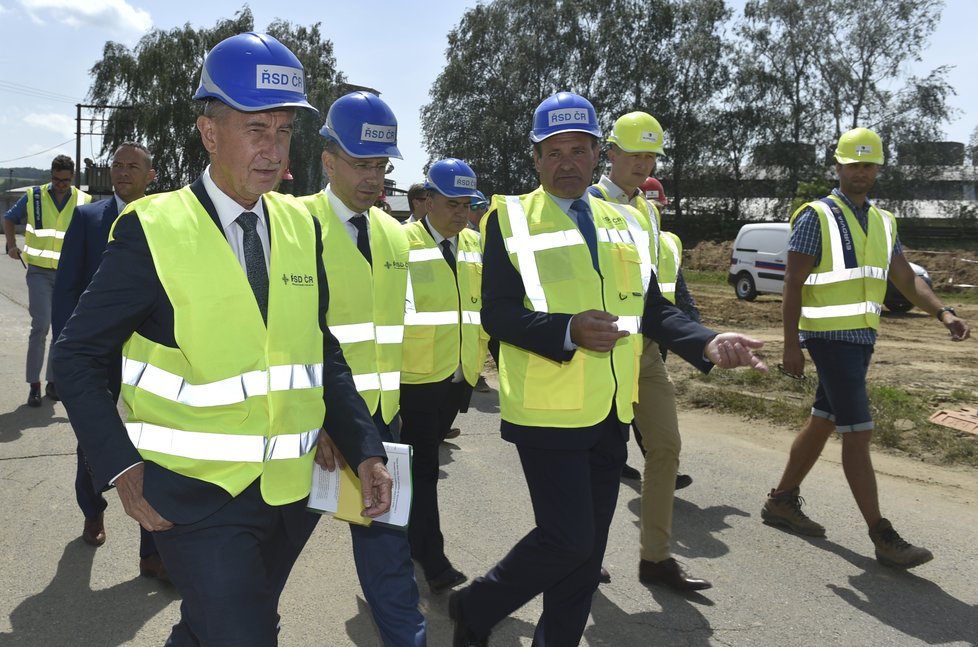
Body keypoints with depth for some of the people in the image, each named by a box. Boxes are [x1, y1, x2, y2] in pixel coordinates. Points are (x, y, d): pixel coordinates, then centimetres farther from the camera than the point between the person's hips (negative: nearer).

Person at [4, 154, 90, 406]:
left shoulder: (84, 202, -2)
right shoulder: (34, 197, -2)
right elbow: (10, 219, 12)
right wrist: (12, 245, 0)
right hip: (40, 272, -2)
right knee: (41, 326, -12)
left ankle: (53, 381, 21)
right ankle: (34, 384, -3)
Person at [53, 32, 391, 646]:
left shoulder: (302, 227, 2)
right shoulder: (152, 230, -12)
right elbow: (78, 358, -6)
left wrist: (365, 450, -1)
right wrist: (122, 469, -16)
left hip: (288, 493, 5)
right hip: (197, 496, -5)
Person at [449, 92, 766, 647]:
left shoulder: (625, 223, 11)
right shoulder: (510, 218, -5)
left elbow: (652, 308, 10)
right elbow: (497, 313, -12)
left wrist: (709, 343, -8)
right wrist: (569, 330, -27)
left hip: (611, 413, 6)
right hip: (548, 410, -6)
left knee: (587, 551, 12)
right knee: (567, 539, -7)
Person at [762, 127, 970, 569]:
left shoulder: (883, 222, 14)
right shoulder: (816, 217, -7)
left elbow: (906, 280, 10)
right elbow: (793, 282, -10)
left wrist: (943, 313, -7)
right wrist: (791, 344, -15)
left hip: (863, 338, 7)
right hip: (830, 337, -7)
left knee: (822, 424, 14)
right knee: (858, 433, -7)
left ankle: (782, 502, 27)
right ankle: (882, 537, -2)